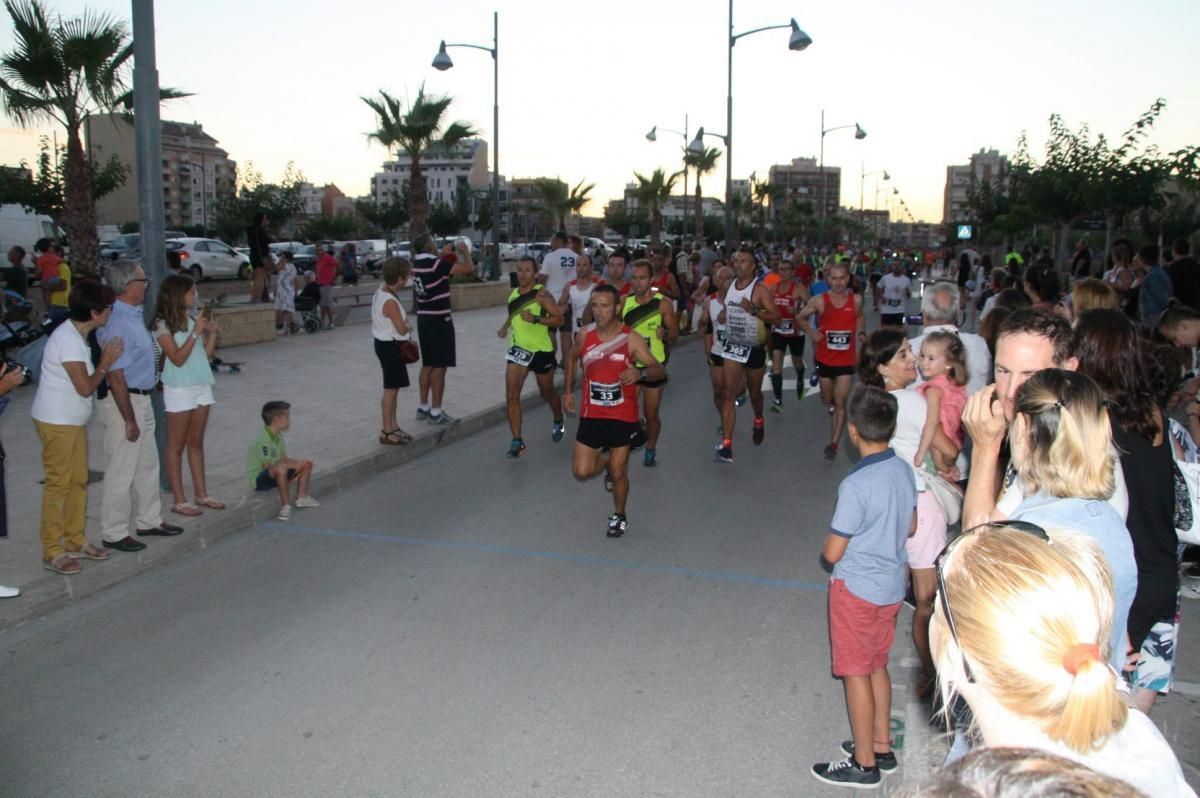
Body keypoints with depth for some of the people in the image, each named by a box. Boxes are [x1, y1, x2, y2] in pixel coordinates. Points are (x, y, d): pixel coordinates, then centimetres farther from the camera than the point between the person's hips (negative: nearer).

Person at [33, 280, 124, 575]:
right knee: (58, 485, -2)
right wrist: (106, 363, -10)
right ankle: (52, 552, 7)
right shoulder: (68, 340, -22)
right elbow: (85, 387, -23)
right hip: (56, 423, -10)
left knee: (78, 481, 15)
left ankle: (75, 542, 25)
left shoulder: (78, 335, 7)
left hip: (74, 421, 10)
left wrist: (103, 360, 0)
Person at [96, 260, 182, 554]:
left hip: (142, 400, 10)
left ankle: (149, 521, 33)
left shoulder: (134, 316, 8)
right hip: (124, 402, -10)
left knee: (147, 465, 19)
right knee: (121, 471, 1)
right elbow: (115, 376, -23)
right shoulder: (118, 323, -22)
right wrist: (129, 420, -21)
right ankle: (114, 533, 12)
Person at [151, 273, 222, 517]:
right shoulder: (162, 325, -10)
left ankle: (201, 494, 19)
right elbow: (178, 359, -17)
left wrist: (212, 333, -3)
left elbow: (206, 354, 12)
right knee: (176, 446, 2)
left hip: (202, 386, 6)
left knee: (196, 443, 12)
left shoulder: (192, 320, 9)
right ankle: (179, 500, 6)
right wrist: (195, 333, -19)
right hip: (179, 390, -6)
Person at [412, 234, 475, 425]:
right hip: (439, 320, -8)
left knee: (427, 364, 15)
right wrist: (465, 251, -2)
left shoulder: (416, 264, 7)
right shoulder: (436, 264, -17)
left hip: (423, 319, 9)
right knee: (439, 366, -5)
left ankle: (423, 407, 21)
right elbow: (469, 269, -19)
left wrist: (443, 255, 27)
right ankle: (436, 412, -3)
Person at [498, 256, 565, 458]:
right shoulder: (513, 294, 3)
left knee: (547, 392, 16)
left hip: (542, 350, -4)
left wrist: (535, 319, -31)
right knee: (511, 395, -10)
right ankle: (517, 441, -5)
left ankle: (559, 421, 48)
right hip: (518, 349, 4)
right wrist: (505, 327, 5)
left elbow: (559, 319, -19)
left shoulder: (542, 294, -16)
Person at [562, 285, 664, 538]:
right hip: (591, 414, 3)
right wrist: (568, 391, 13)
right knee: (581, 472, -1)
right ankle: (607, 462, 34)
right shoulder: (584, 336, -4)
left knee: (618, 473, 6)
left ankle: (619, 516, 32)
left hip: (622, 415, -3)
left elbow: (660, 371, -18)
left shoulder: (631, 339, -14)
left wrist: (640, 373, -39)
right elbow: (572, 358, 18)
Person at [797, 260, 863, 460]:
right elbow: (800, 317, 5)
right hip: (825, 359, 1)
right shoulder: (819, 300, -9)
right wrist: (811, 332, -10)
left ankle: (834, 443, -3)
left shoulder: (855, 300, -4)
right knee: (827, 400, 19)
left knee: (840, 403, -7)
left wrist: (861, 334, 4)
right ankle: (832, 407, 55)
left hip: (846, 360, -1)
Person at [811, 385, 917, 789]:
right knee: (877, 666, 22)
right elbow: (910, 527, 10)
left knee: (857, 672, 8)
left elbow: (833, 553, -19)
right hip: (892, 585, 7)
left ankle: (864, 763, 21)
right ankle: (882, 746, 36)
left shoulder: (855, 486, -27)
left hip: (856, 589, -7)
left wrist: (829, 545, 2)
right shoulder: (903, 470, -5)